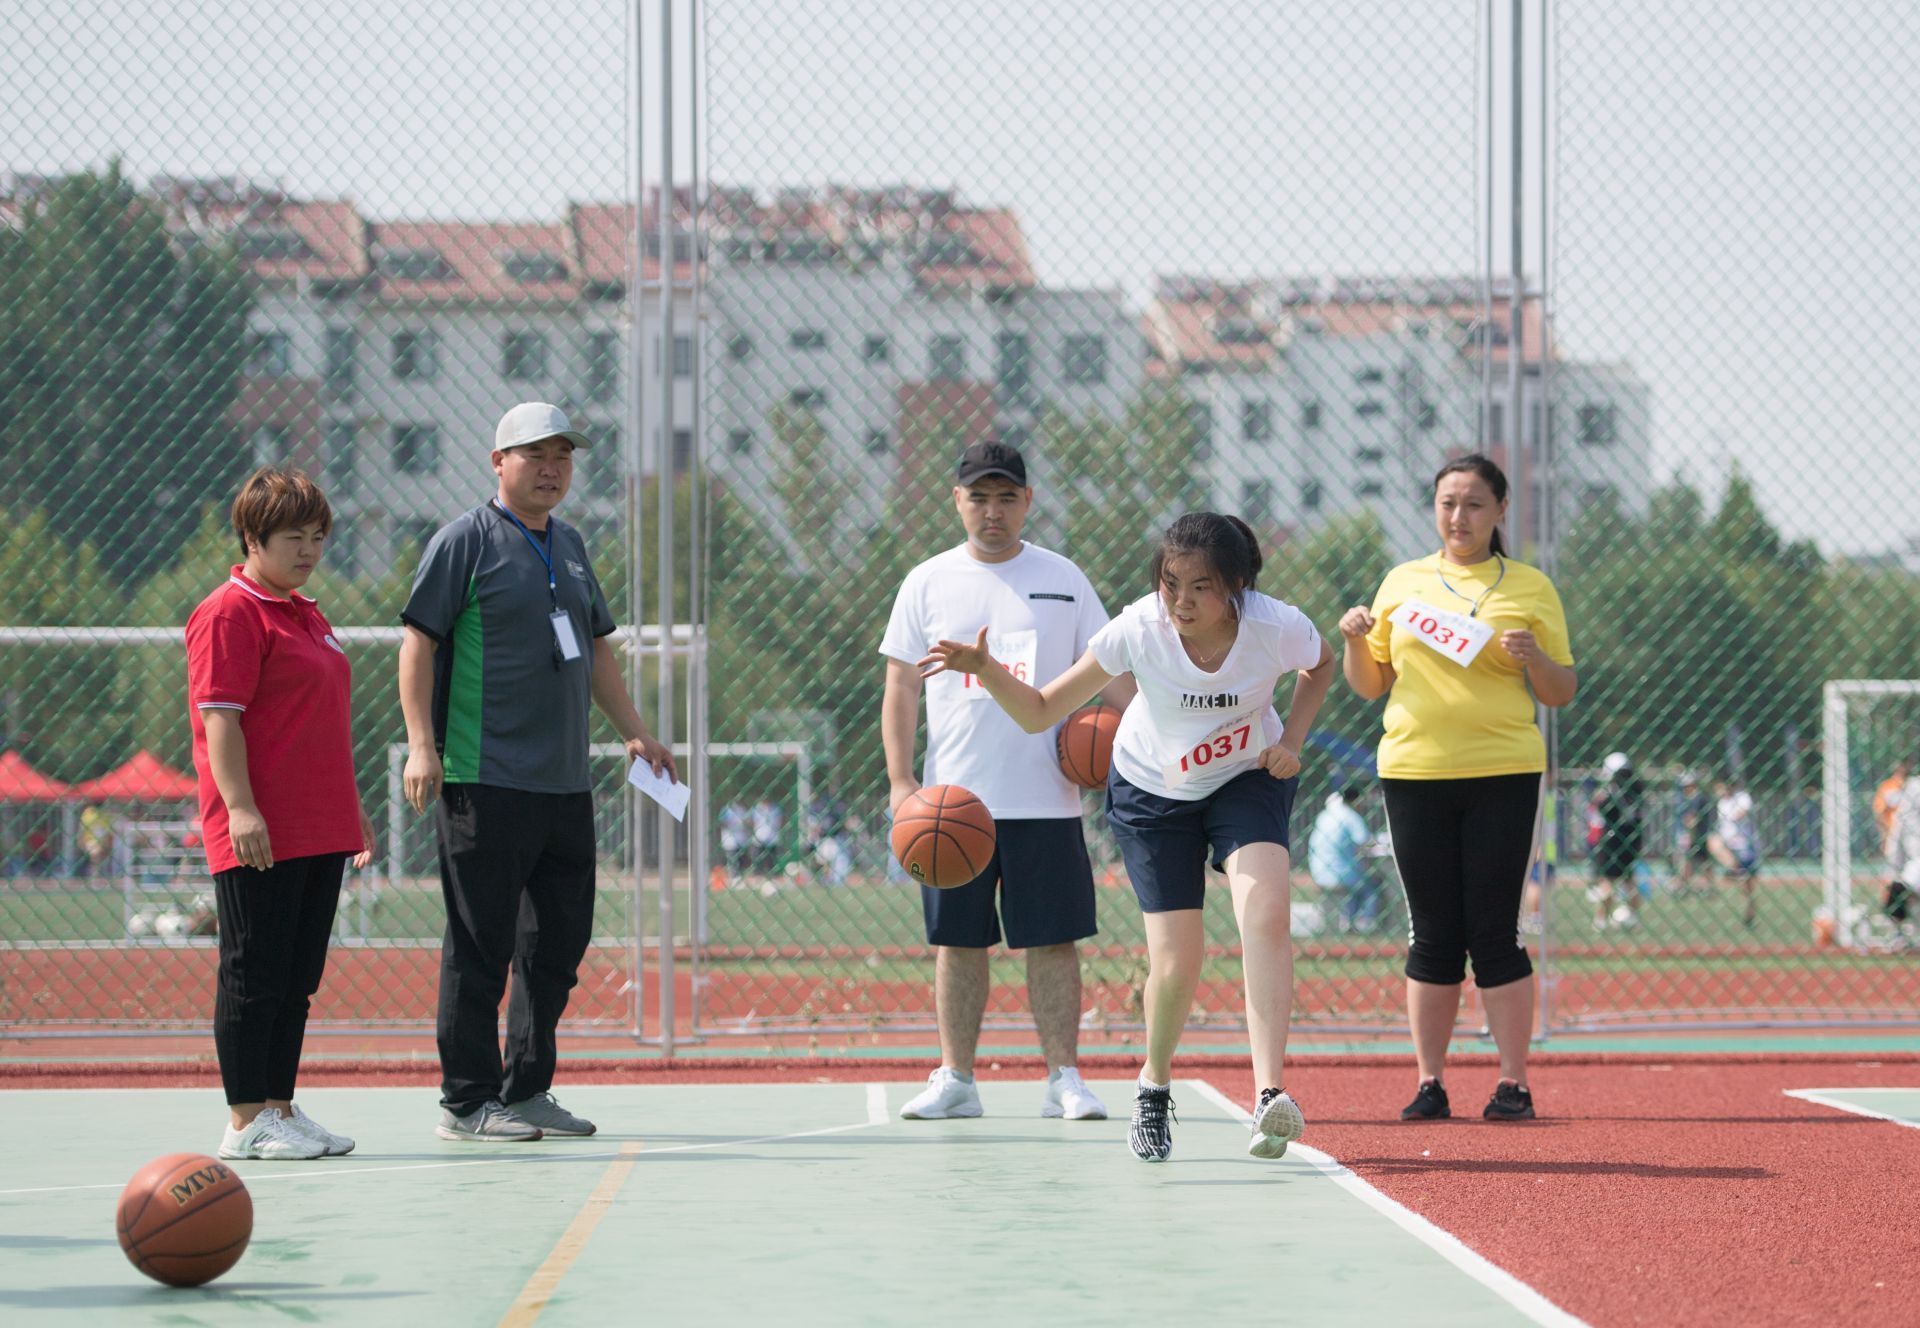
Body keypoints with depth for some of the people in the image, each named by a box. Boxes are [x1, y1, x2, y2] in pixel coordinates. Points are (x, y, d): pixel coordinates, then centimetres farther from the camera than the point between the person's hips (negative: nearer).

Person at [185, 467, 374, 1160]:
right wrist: (239, 805, -23)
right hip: (260, 834, -9)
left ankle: (279, 1107, 17)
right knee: (254, 972, -5)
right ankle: (247, 1120, -1)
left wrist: (350, 805, 27)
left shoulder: (308, 615, 18)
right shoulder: (230, 613, -9)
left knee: (298, 976, 11)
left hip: (320, 830, 9)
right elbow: (219, 715, -15)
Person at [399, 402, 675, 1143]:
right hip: (485, 782, -8)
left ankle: (527, 1090, 20)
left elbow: (595, 646, 27)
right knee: (480, 947, -4)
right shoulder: (466, 540, -4)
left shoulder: (569, 546, 18)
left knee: (558, 943, 10)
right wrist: (421, 744, -16)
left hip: (565, 783, 8)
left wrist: (633, 733, 23)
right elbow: (419, 639, -8)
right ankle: (466, 1102, 2)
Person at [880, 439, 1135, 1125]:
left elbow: (1111, 672, 9)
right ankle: (955, 1079, 11)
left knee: (1053, 940, -2)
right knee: (957, 940, 4)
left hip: (1045, 801, -1)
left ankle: (1063, 1079, 3)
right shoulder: (928, 582, 7)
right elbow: (902, 688, 7)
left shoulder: (1062, 579, 7)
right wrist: (900, 778, -3)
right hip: (953, 800, 1)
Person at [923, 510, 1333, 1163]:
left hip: (1249, 779, 0)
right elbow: (1041, 712, -20)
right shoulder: (1138, 630, -28)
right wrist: (987, 671, -38)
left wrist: (1291, 741, -13)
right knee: (1176, 961, -8)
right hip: (1151, 790, 0)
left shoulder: (1277, 628, -25)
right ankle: (1154, 1086, 22)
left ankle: (1269, 1093, -32)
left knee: (1265, 912, -27)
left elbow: (1320, 668, 2)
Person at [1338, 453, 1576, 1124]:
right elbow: (1370, 685, 17)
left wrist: (1535, 658, -13)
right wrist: (1355, 639, -3)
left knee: (1494, 931, -5)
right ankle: (1430, 1082, 8)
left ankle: (1513, 1083, 1)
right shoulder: (1403, 582, 12)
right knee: (1434, 935, 3)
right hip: (1414, 769, 2)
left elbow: (1561, 692, 8)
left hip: (1502, 774, -2)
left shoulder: (1530, 588, 6)